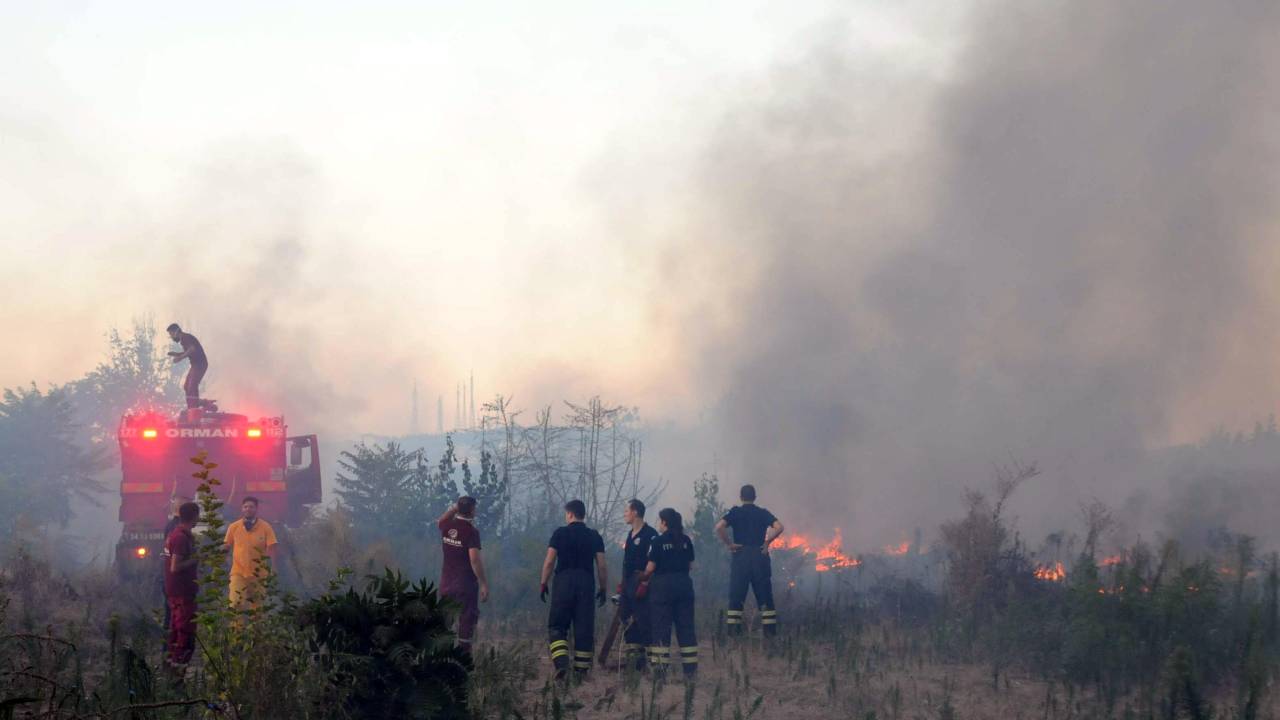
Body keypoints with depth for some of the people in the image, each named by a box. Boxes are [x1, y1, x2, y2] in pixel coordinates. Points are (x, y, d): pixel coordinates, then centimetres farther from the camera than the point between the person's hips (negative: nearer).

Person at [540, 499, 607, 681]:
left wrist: (543, 584, 2)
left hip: (564, 581, -2)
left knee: (556, 626, 3)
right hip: (586, 583, 2)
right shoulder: (594, 536, 7)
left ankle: (561, 664, -15)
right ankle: (581, 670, 6)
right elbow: (602, 566, 3)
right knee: (584, 629, 6)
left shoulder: (560, 533, 0)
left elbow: (549, 561, -5)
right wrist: (603, 589, 11)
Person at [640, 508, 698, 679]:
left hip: (663, 584, -4)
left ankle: (661, 667, -2)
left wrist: (644, 580, 8)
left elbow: (650, 567, -8)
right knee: (686, 626, 8)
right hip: (684, 584, 4)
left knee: (661, 626, 2)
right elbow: (691, 565, 8)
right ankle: (690, 668, 8)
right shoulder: (686, 541, 4)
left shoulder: (659, 542, -8)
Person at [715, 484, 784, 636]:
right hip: (759, 555, 1)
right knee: (764, 595, 5)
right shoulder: (763, 513, 5)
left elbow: (719, 527, -14)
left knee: (736, 595, 3)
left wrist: (729, 543, -6)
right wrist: (767, 542, 0)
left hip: (740, 555, -1)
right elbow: (779, 527, -10)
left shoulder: (735, 512, 1)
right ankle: (770, 629, 3)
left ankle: (733, 629, -3)